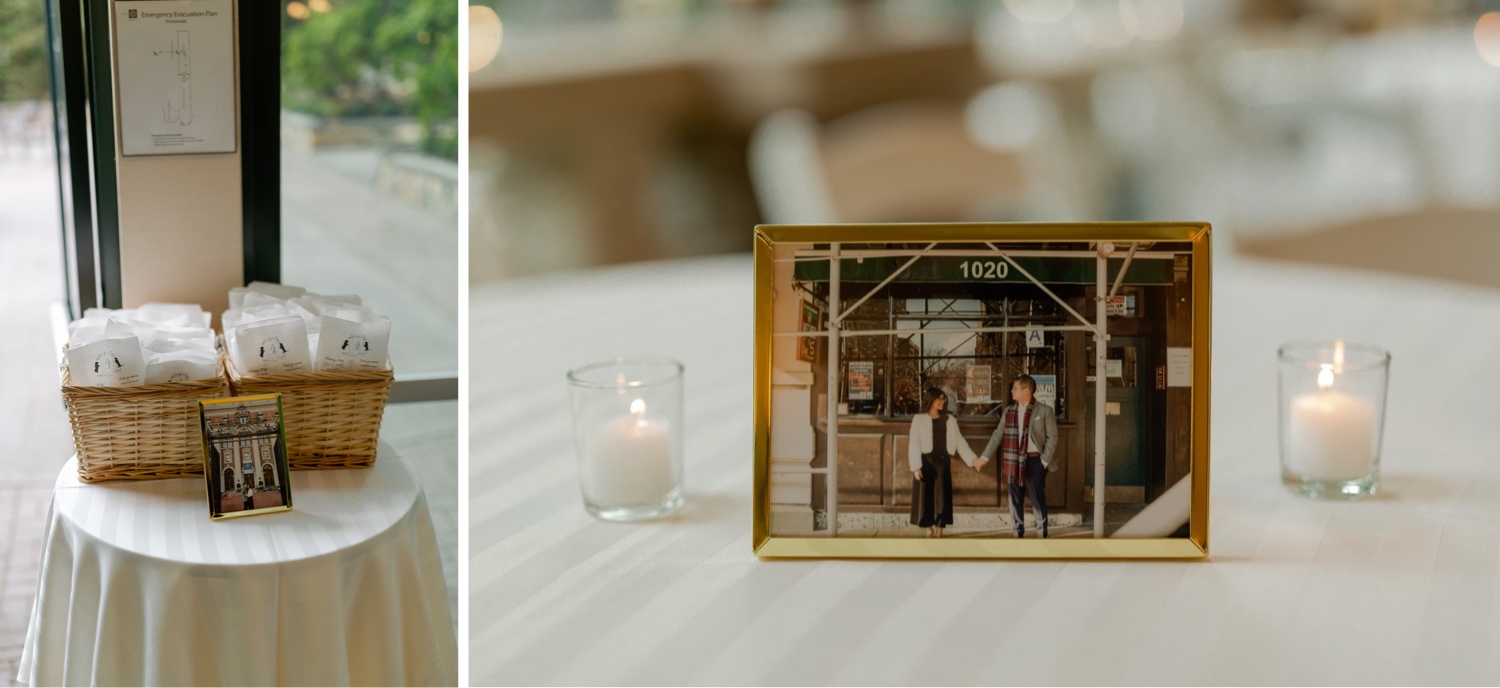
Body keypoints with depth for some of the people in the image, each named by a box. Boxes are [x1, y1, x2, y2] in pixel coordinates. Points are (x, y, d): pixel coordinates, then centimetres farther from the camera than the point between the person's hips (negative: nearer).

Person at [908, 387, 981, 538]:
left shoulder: (949, 420, 10)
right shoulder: (919, 419, -1)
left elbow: (959, 441, 8)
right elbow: (914, 444, -6)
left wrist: (973, 458, -2)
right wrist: (916, 467, -14)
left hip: (943, 463, 3)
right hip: (926, 462, -3)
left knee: (942, 498, 1)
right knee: (926, 498, -2)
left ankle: (939, 532, 7)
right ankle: (929, 531, 9)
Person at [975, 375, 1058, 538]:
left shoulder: (1045, 411, -3)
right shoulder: (1008, 411, 9)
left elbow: (1052, 437, -3)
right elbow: (997, 435, 11)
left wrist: (1044, 461, -9)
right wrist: (984, 457, 7)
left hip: (1034, 460, -4)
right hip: (1014, 461, 4)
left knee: (1037, 499, -2)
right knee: (1015, 500, 8)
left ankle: (1042, 535, 7)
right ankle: (1018, 534, 17)